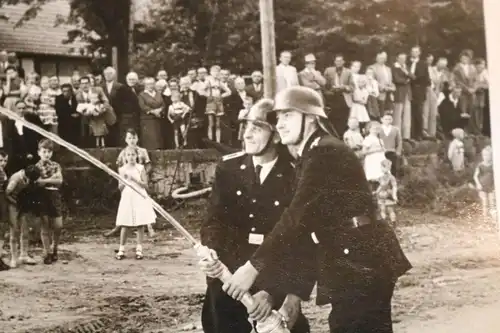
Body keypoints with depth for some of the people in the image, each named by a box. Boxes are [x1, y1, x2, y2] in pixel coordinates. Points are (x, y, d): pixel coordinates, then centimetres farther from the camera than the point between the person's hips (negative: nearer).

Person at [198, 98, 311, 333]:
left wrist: (274, 292, -23)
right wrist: (210, 255, -23)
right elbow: (215, 220, -1)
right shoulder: (229, 167, -1)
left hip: (276, 279, -3)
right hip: (228, 276, 3)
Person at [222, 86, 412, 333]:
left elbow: (296, 217, -22)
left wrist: (254, 266, -22)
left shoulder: (326, 152, -14)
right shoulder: (309, 158, 17)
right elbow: (306, 226, 16)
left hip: (360, 262, -10)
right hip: (353, 261, 10)